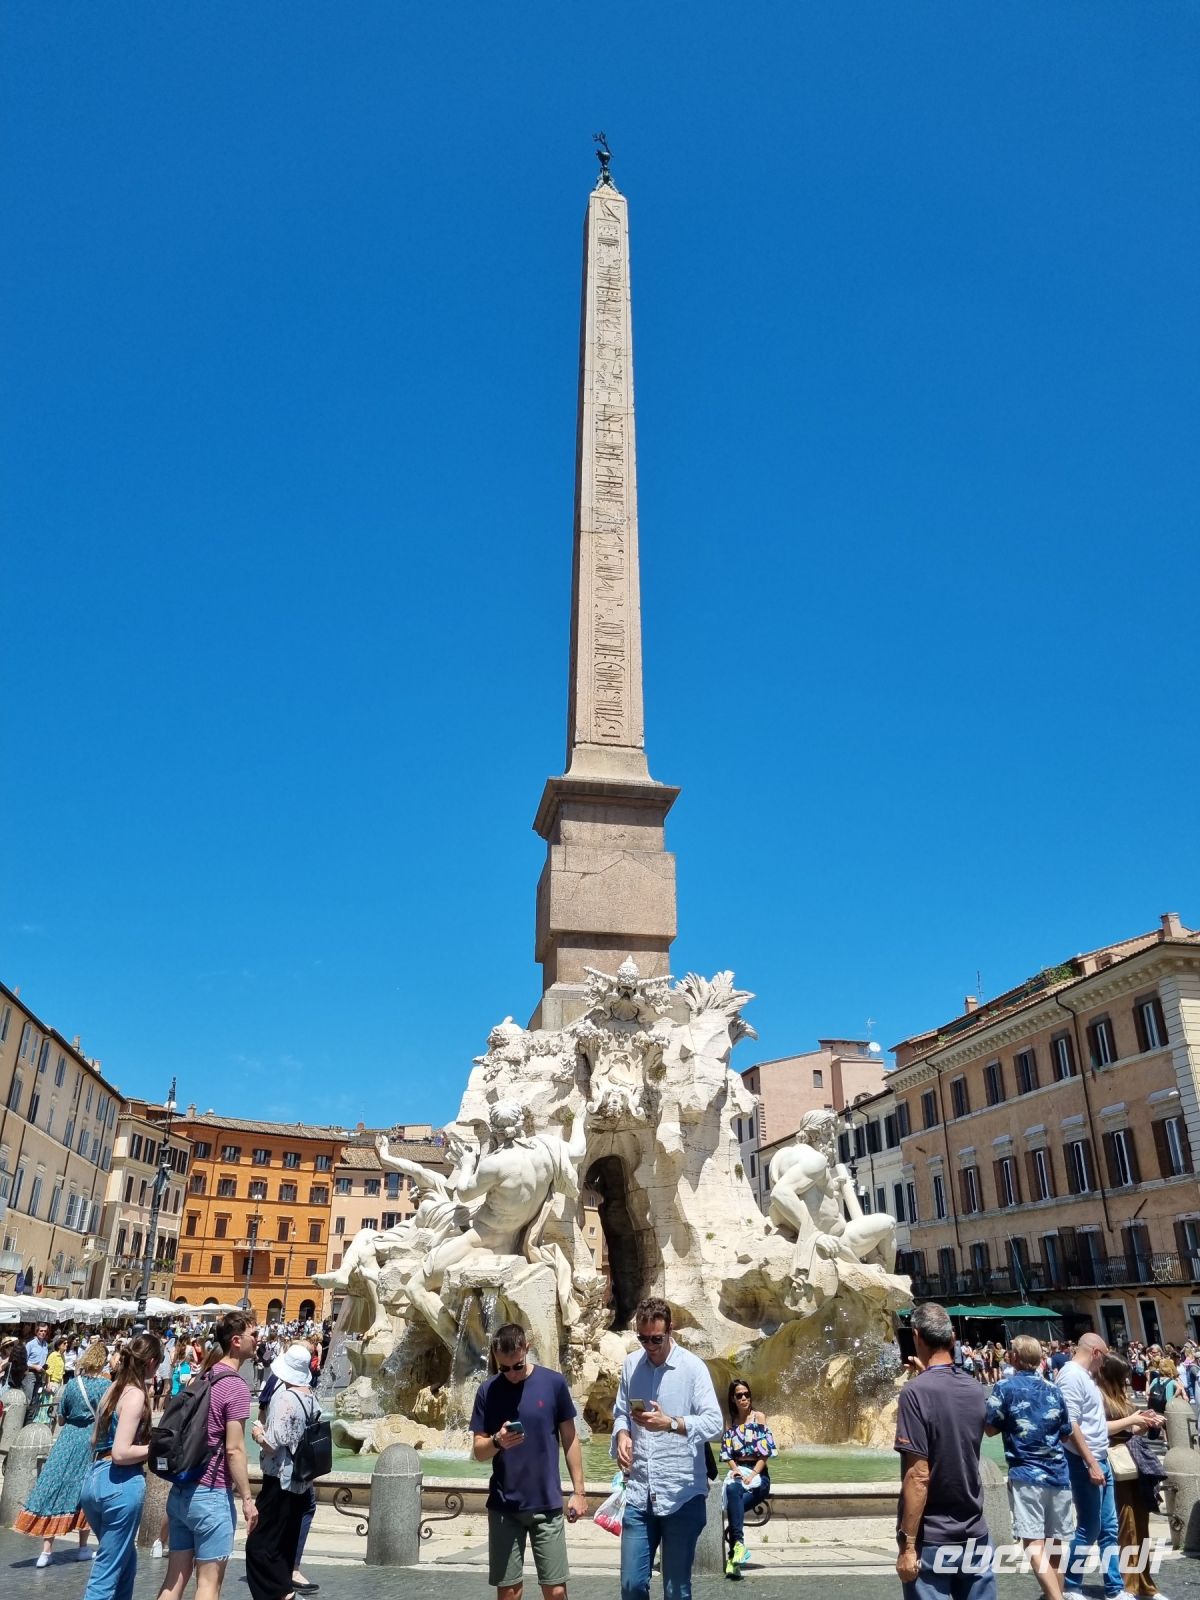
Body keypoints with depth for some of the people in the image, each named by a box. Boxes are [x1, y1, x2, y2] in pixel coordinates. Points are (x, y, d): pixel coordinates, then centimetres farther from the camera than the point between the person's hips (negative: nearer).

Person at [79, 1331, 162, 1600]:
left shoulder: (113, 1389, 11)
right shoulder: (136, 1395, -16)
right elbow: (121, 1453, -22)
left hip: (95, 1479, 9)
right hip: (121, 1484, -9)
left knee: (126, 1562, 24)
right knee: (107, 1573, 1)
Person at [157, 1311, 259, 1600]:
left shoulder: (201, 1377, 9)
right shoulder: (236, 1386, -16)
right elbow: (234, 1450, -18)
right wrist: (247, 1498, -10)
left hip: (181, 1490, 8)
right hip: (211, 1495, -8)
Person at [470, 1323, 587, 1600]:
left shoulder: (554, 1383, -6)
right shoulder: (487, 1391, -2)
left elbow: (570, 1439, 2)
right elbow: (478, 1451, 0)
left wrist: (579, 1490, 0)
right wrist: (497, 1441, -21)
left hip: (546, 1505, -1)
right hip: (503, 1507, 1)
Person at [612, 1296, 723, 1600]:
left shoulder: (693, 1367, -9)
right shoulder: (630, 1364, 6)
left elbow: (714, 1422, -15)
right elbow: (620, 1413, 15)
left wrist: (670, 1423, -29)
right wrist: (622, 1433, -8)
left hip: (682, 1496, -3)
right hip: (639, 1495, 3)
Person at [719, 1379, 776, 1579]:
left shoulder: (758, 1417, 2)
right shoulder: (730, 1422, 12)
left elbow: (765, 1452, -4)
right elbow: (728, 1453, 8)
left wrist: (751, 1475, -14)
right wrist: (735, 1470, -12)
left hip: (758, 1473, -3)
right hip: (737, 1470, 3)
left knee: (733, 1490, -33)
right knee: (732, 1489, -34)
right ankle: (738, 1542, -39)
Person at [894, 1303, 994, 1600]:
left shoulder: (916, 1392, -17)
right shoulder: (975, 1391, 2)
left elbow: (918, 1476, -19)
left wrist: (908, 1545, -14)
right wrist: (928, 1376, 20)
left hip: (932, 1539, -6)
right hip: (975, 1534, 6)